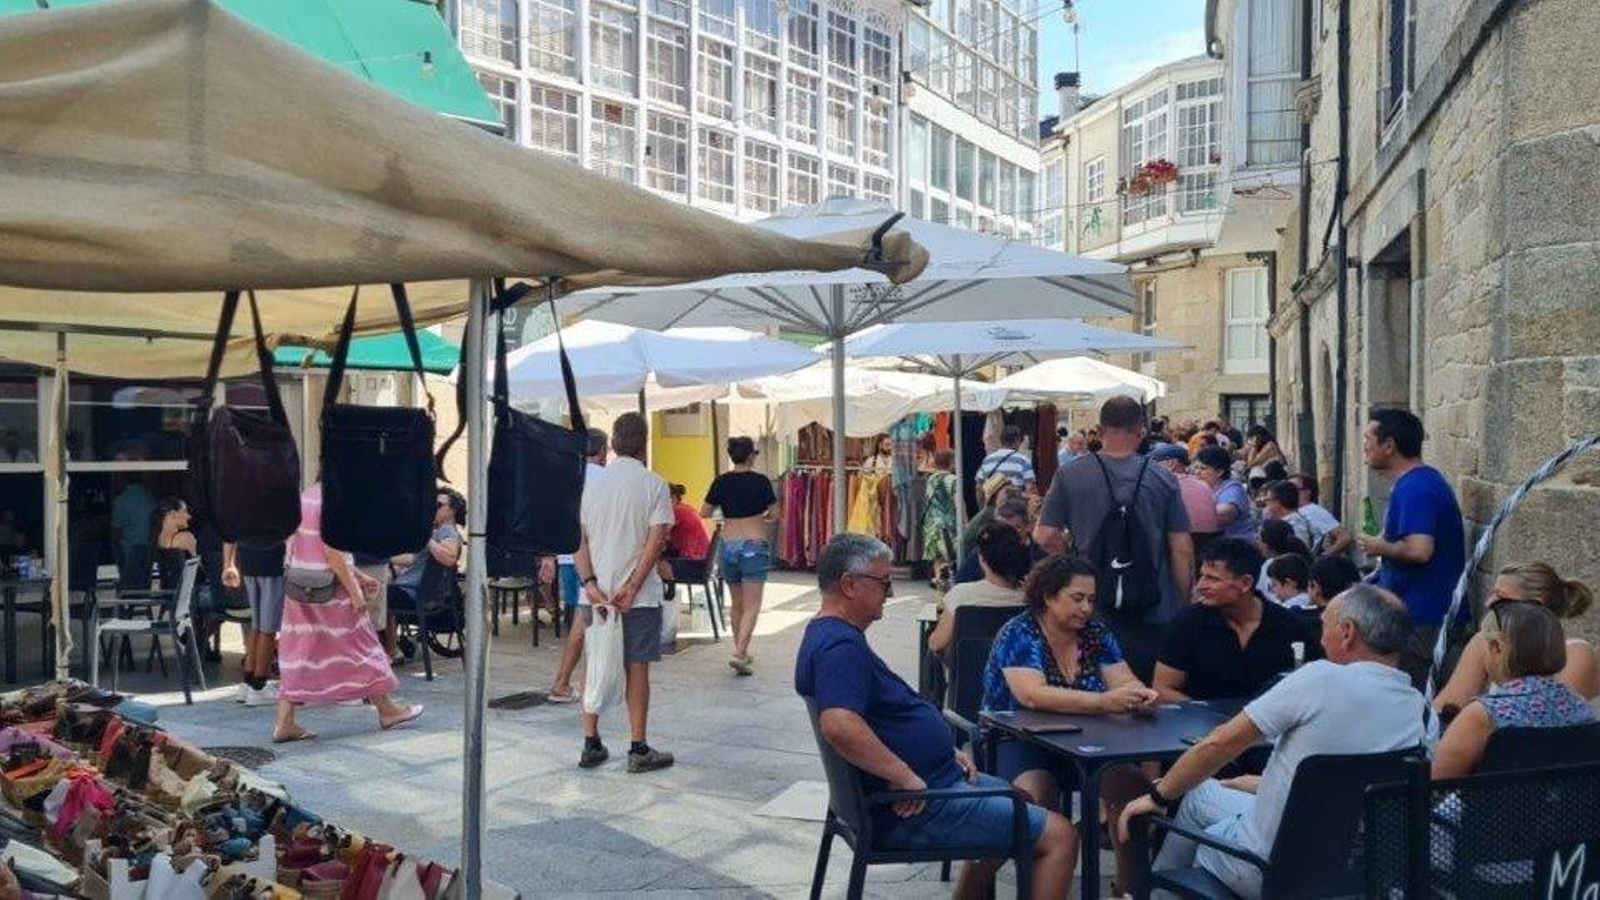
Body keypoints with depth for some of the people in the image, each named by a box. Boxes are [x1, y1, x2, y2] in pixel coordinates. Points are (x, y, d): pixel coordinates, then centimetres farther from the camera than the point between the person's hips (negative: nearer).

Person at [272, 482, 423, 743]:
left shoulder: (306, 496, 12)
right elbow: (333, 552, -22)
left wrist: (359, 576, 20)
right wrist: (355, 591, -17)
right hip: (329, 589, -8)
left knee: (300, 651, 9)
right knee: (359, 644, 5)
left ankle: (284, 723, 7)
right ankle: (386, 710, 18)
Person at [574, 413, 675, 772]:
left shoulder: (590, 483, 6)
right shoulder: (653, 485, -6)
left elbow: (578, 538, 0)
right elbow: (657, 540, -14)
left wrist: (589, 582, -6)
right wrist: (632, 587, -14)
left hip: (596, 593, 4)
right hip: (639, 597, -4)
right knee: (637, 668, 3)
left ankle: (591, 744, 17)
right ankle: (639, 749, 8)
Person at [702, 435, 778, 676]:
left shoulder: (721, 481, 0)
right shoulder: (760, 481, -7)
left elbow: (705, 513, 5)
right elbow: (774, 515, -1)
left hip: (729, 544, 4)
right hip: (755, 543, -4)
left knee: (737, 603, 17)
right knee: (752, 605, -3)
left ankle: (742, 651, 25)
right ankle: (739, 652, -17)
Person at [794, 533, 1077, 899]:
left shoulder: (831, 636, 12)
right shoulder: (841, 646, -22)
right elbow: (839, 725, -39)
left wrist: (945, 751, 11)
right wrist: (904, 776, -29)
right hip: (912, 808, -11)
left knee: (1016, 798, 31)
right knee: (1060, 837, -7)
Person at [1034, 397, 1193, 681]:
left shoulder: (1070, 476, -4)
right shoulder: (1162, 480, -5)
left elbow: (1044, 535, -4)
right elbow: (1182, 548, -5)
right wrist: (1184, 602, 7)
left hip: (1092, 611, 1)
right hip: (1154, 614, 0)